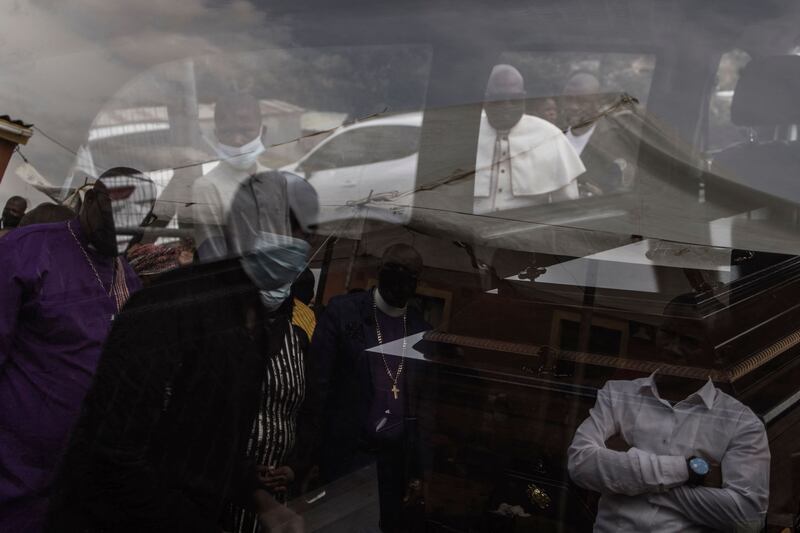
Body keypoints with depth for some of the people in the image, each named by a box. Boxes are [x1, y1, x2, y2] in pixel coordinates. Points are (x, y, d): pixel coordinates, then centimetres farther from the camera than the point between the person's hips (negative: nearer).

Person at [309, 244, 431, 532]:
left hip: (398, 453, 3)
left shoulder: (420, 326, 5)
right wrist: (317, 443, -7)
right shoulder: (342, 311, -5)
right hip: (348, 449, -3)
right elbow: (319, 379, -5)